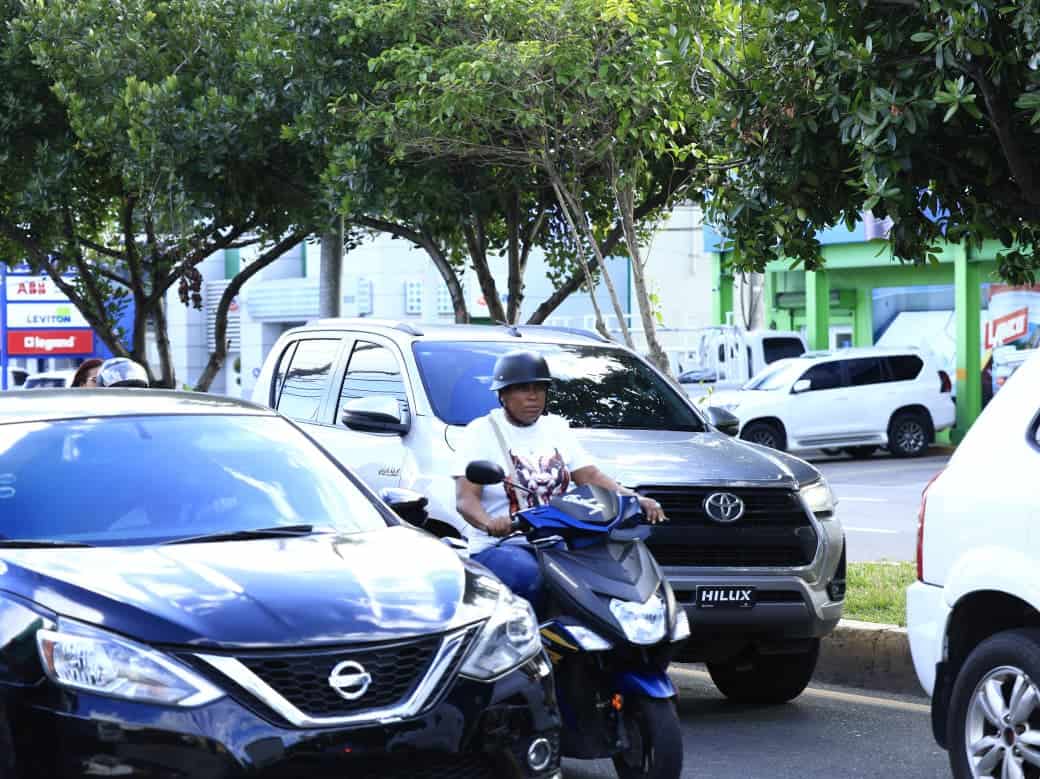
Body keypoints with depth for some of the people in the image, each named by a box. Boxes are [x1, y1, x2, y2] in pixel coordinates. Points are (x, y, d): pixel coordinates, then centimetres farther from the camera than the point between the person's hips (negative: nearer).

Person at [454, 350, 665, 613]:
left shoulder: (556, 428, 17)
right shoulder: (482, 431, -1)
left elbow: (590, 476, 9)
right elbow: (465, 498, -12)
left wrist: (634, 499, -10)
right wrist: (489, 523, -36)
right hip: (497, 546, -5)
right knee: (530, 578, -39)